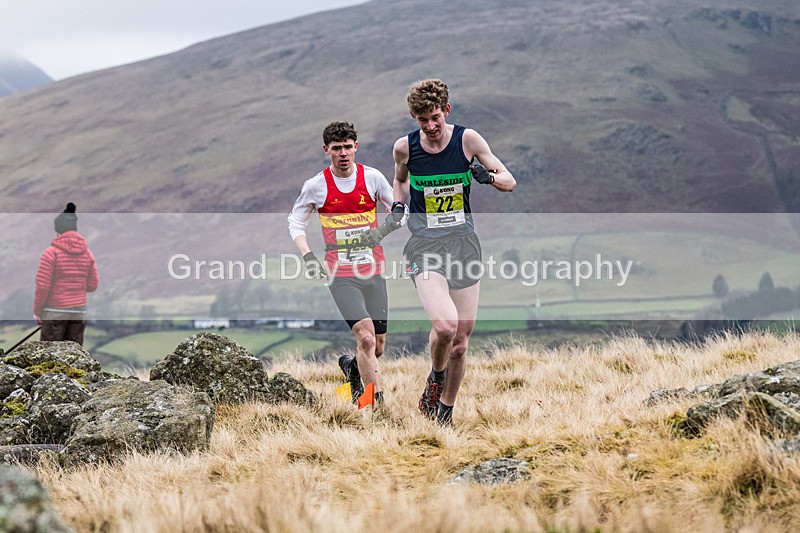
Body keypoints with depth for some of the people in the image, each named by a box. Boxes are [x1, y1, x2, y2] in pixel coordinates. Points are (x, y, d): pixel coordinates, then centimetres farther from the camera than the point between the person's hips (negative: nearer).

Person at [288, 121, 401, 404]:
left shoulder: (372, 177, 1)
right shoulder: (316, 185, -2)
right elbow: (295, 222, 10)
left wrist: (385, 229, -11)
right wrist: (308, 256, -5)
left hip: (373, 272, 3)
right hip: (340, 275, -3)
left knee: (378, 347, 8)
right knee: (366, 338, -19)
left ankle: (352, 367, 41)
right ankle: (378, 403, -16)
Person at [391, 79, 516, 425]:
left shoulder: (467, 139, -3)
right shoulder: (405, 147, -1)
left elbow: (510, 182, 2)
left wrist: (488, 177, -19)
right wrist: (398, 206, 2)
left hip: (463, 243, 1)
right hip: (425, 245, -1)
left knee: (460, 343, 4)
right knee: (445, 325, -25)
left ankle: (446, 410, 26)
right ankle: (435, 377, 6)